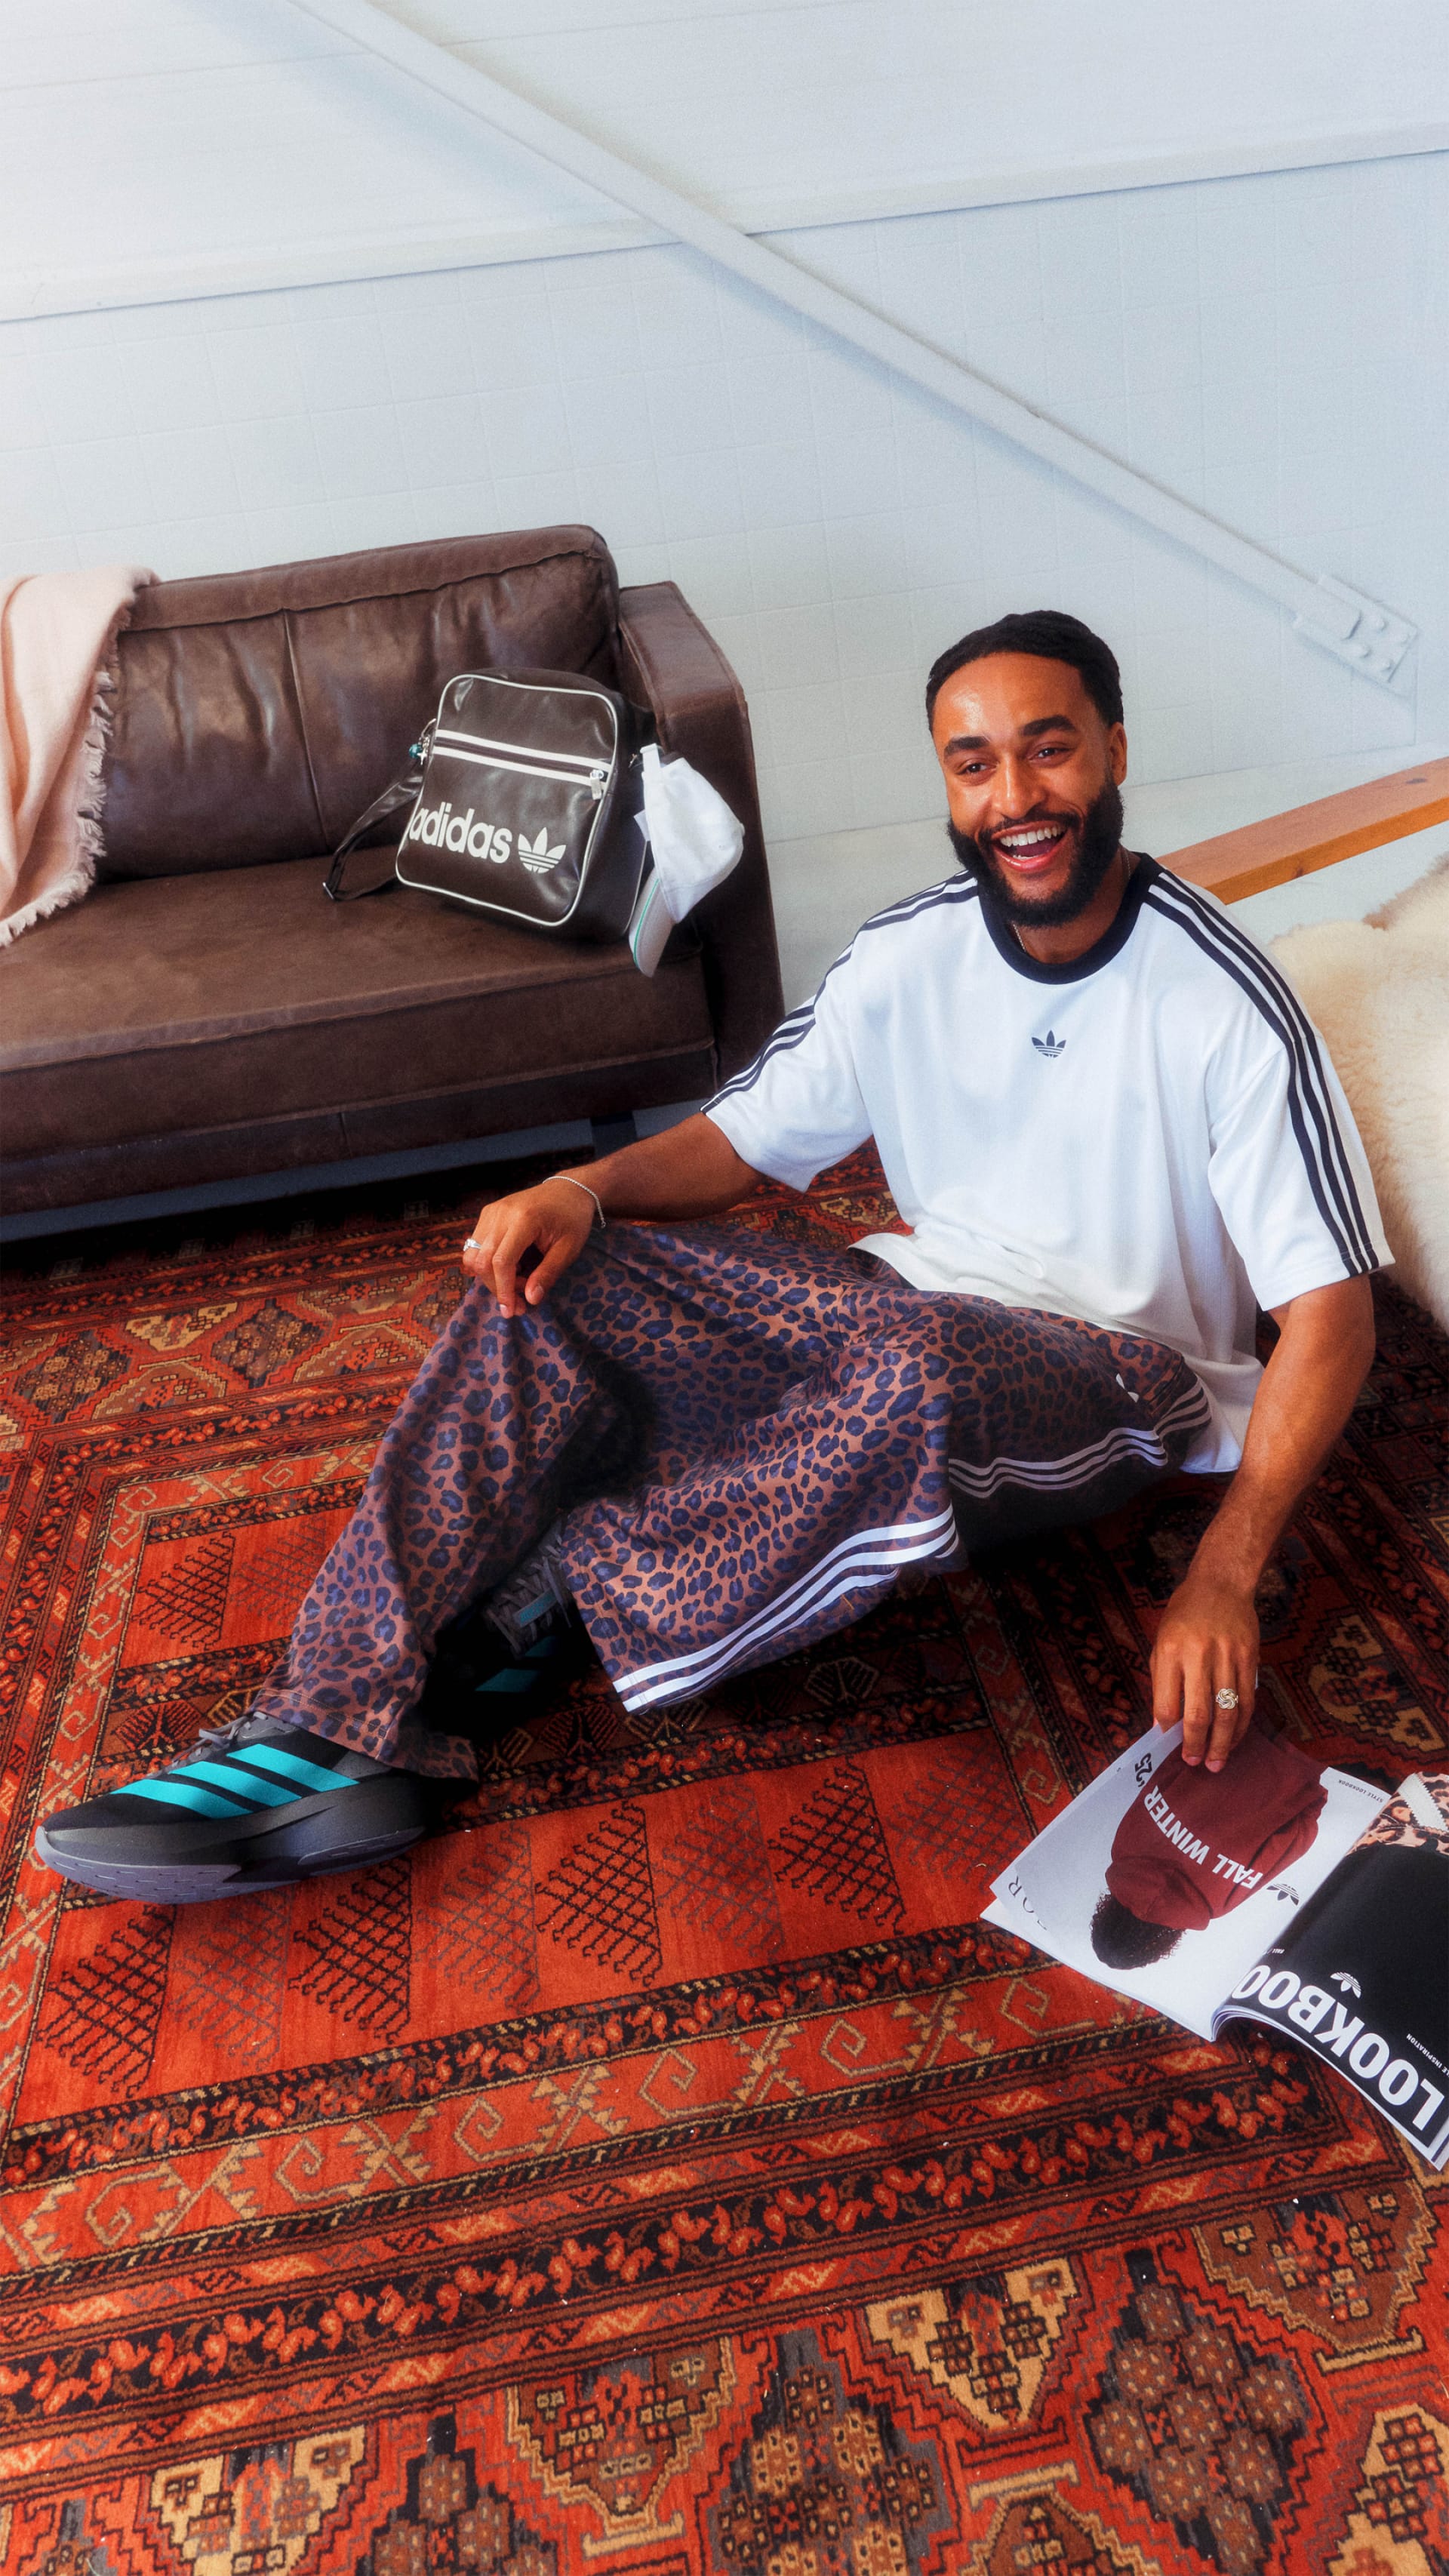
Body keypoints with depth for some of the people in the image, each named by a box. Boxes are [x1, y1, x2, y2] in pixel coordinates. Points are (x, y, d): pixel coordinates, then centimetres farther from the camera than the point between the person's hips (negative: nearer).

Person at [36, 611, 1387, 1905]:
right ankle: (346, 1733, -21)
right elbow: (739, 1139, 5)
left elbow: (1331, 1312, -17)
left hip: (1113, 1379, -4)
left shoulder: (1222, 999, -15)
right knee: (546, 1275, -15)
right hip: (916, 1303, 5)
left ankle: (551, 1606, -19)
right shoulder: (908, 954, 0)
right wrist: (587, 1187, -17)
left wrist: (1222, 1576, -30)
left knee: (915, 1365, -42)